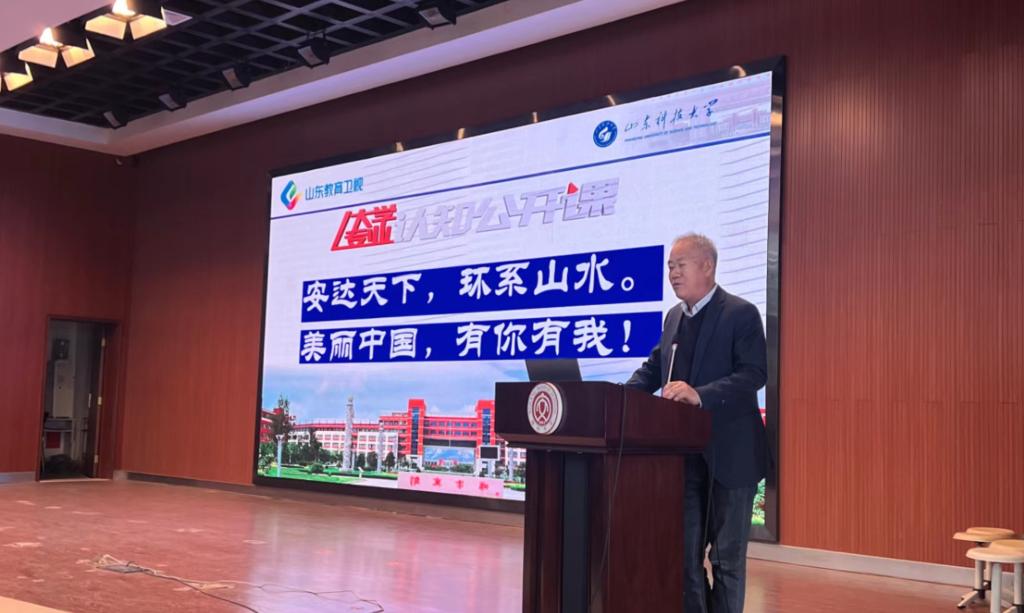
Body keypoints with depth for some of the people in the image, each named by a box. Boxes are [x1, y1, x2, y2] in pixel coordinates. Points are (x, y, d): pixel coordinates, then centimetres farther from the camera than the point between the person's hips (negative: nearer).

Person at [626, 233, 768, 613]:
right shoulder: (674, 316, 12)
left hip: (728, 453, -6)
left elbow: (755, 373, -19)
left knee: (727, 554, 4)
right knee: (684, 549, 11)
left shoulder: (741, 314, -9)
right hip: (684, 453, 7)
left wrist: (700, 395, -31)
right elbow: (653, 368, 18)